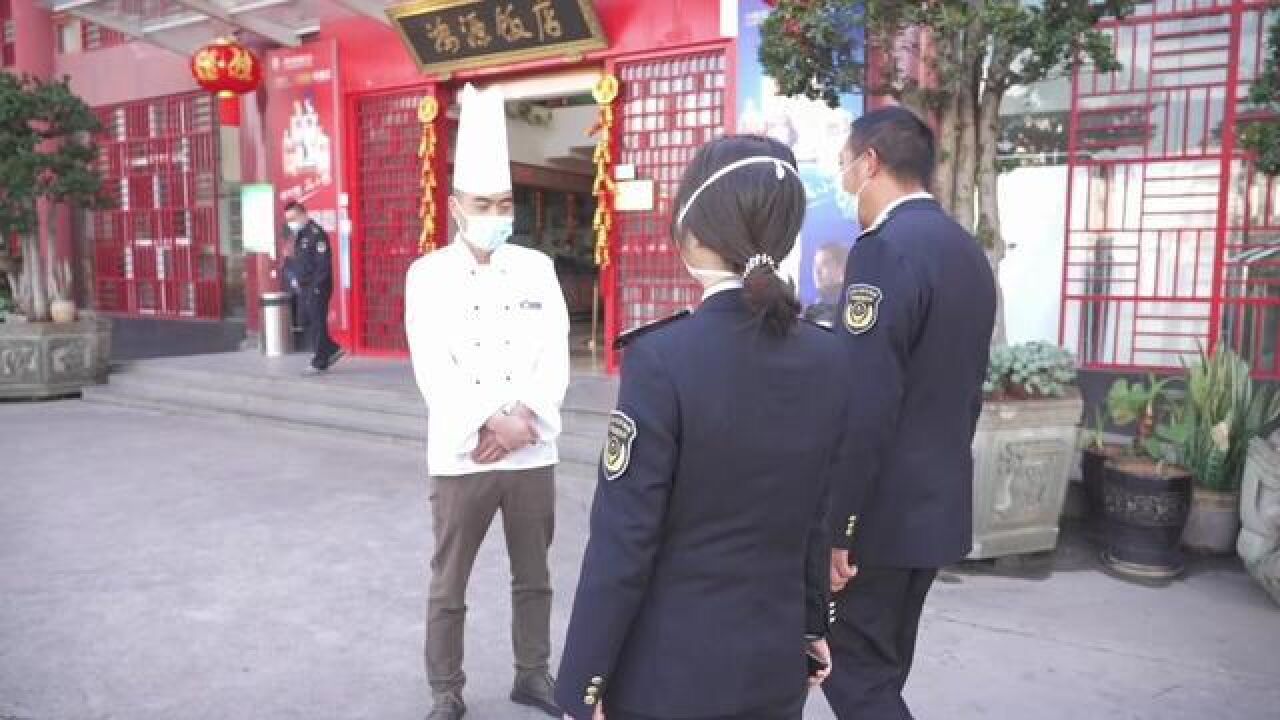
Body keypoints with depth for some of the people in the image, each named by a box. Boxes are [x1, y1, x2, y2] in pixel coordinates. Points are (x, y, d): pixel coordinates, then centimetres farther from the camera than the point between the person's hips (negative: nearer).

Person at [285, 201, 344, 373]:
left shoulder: (316, 234, -12)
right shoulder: (300, 236, 18)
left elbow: (324, 264, -18)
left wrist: (315, 287, -20)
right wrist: (297, 281, 12)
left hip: (317, 289, -10)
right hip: (305, 289, 10)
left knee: (317, 325, -5)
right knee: (307, 323, 9)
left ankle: (319, 362, 1)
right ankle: (333, 350, 18)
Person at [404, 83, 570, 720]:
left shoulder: (538, 269, 5)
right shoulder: (429, 274, -2)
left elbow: (555, 357, -1)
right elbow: (432, 368, -10)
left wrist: (524, 419, -15)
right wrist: (491, 424, -19)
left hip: (534, 453, 3)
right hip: (460, 456, -2)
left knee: (534, 576, 15)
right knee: (448, 585, 8)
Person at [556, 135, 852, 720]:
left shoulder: (664, 358, -22)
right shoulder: (828, 359, -6)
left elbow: (622, 542, -19)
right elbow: (816, 517, 3)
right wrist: (811, 624, 16)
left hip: (666, 673, -4)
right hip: (776, 665, 5)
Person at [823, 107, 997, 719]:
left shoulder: (884, 250, -18)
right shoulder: (969, 252, 11)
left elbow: (863, 408, -24)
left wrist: (832, 526, -18)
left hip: (882, 511, -9)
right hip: (936, 503, 9)